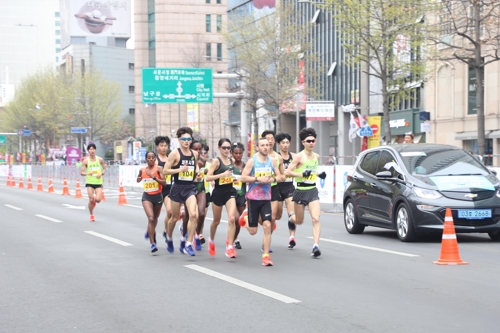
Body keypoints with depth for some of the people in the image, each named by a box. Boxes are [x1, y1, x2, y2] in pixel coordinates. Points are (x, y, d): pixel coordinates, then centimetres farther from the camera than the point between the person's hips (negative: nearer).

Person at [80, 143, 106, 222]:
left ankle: (94, 201, 26)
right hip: (89, 183, -1)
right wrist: (87, 173, -23)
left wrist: (101, 174, -8)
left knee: (98, 199, -13)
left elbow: (104, 169, 13)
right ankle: (91, 215, 17)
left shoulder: (100, 159, 2)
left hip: (98, 182, 1)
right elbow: (81, 172, -3)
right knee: (91, 200, -6)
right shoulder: (86, 161, -3)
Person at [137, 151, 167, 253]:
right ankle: (152, 243, -17)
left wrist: (153, 177, -25)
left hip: (158, 196, 0)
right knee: (151, 218, -17)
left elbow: (164, 183, -18)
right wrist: (140, 178, 8)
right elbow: (138, 179, 26)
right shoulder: (142, 170, 4)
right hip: (147, 196, 0)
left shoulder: (159, 169, -8)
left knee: (155, 218, 20)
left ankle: (151, 232, 53)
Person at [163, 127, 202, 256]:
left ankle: (188, 245, -12)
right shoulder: (174, 154, -7)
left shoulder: (194, 154, 8)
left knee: (193, 215, -18)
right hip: (177, 188, -3)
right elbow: (165, 171, -10)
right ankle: (169, 238, 41)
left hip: (190, 188, 3)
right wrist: (180, 169, -22)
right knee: (174, 217, 12)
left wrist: (197, 174, 5)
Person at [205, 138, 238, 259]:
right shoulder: (216, 161, -11)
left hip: (230, 191, 3)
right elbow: (208, 177, -20)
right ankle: (211, 241, 41)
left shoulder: (231, 160, 6)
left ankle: (229, 247, -14)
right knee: (216, 221, 13)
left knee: (232, 218, -16)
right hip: (218, 193, -3)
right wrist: (223, 174, -28)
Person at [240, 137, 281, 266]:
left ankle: (266, 256, -5)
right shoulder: (252, 161, -7)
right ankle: (245, 219, 41)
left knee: (267, 226, -12)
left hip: (266, 198, 3)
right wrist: (258, 179, -20)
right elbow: (243, 178, -10)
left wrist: (273, 179, -8)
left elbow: (279, 176, 13)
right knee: (252, 231, 4)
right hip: (253, 198, -3)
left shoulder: (272, 161, 5)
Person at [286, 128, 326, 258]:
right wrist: (302, 174, -25)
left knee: (316, 219, -14)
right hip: (301, 191, -3)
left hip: (313, 190, 3)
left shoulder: (316, 156, 8)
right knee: (299, 221, 13)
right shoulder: (299, 156, -10)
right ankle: (291, 217, 50)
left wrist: (320, 174, 6)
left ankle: (316, 246, -16)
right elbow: (288, 172, -14)